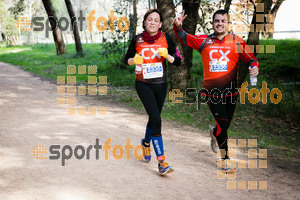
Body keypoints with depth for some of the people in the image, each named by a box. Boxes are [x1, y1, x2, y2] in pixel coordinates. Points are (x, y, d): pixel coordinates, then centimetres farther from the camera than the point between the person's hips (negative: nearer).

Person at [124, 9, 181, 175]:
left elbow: (178, 61, 0)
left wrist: (166, 55, -19)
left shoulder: (166, 39, -1)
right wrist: (134, 60, -12)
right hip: (143, 84, -3)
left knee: (154, 118, 16)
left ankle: (146, 143, 50)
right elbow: (127, 59, 10)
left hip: (160, 85, 3)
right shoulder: (137, 40, -3)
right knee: (156, 119, -16)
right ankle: (161, 162, -16)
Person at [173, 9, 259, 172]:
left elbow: (250, 58, 2)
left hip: (230, 92, 2)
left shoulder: (237, 42, 3)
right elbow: (184, 38, 7)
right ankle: (225, 160, 10)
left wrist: (254, 67, -20)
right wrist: (178, 26, -13)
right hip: (211, 92, -1)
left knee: (226, 125, 12)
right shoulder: (204, 41, 4)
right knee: (223, 125, -7)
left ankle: (214, 133, 50)